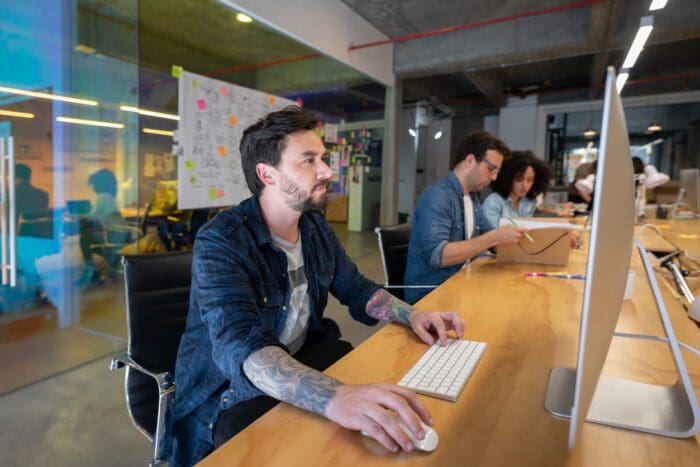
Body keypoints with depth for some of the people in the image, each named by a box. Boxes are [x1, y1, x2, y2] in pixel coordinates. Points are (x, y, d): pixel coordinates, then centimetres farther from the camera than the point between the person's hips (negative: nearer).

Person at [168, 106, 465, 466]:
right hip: (230, 388, -5)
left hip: (303, 359, 6)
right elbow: (239, 346, -37)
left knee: (393, 389, -9)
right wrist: (334, 397, -55)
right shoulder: (220, 242, -24)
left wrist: (411, 315, -10)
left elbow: (355, 288, 9)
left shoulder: (315, 226, -1)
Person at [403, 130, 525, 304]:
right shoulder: (437, 196, -18)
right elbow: (437, 255, -28)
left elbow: (487, 235, 21)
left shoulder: (472, 197, 10)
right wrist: (495, 238, -27)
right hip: (428, 293, -8)